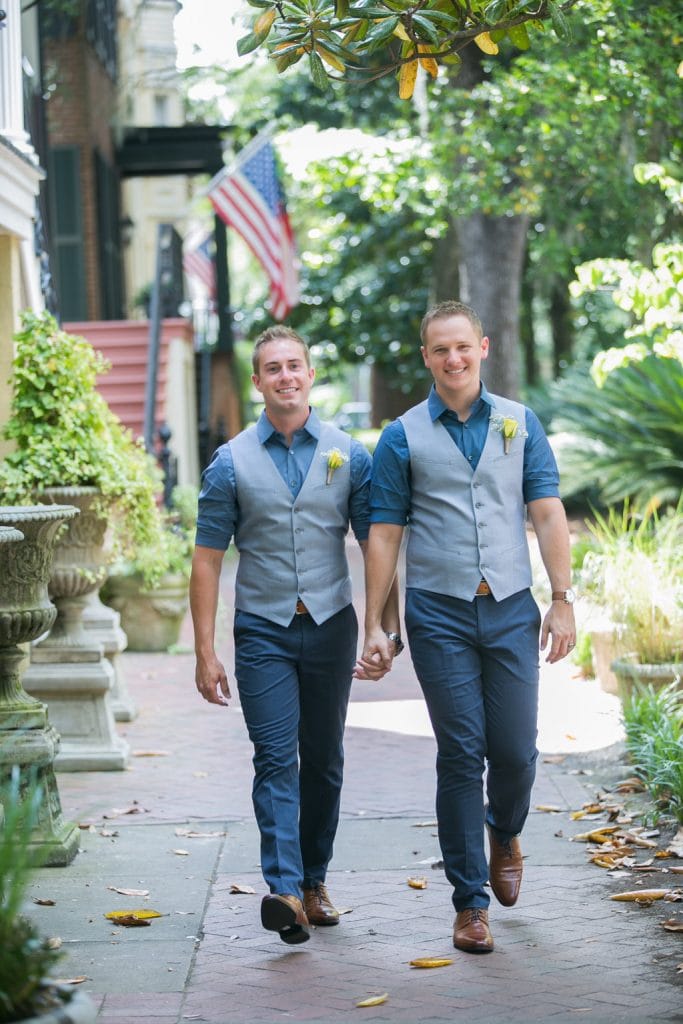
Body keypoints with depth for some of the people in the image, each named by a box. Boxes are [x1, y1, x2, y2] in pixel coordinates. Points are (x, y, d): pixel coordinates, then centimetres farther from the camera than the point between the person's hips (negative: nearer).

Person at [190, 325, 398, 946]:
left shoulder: (349, 455, 3)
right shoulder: (232, 463, 0)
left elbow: (375, 546, 6)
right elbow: (208, 561, 0)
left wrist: (389, 629, -1)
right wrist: (205, 652, -5)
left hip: (331, 625, 2)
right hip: (263, 631, -1)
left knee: (324, 761, 9)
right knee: (276, 759, -11)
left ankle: (315, 880, 23)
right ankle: (285, 890, -18)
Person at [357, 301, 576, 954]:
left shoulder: (519, 423, 9)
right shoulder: (403, 437, 4)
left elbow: (547, 514, 6)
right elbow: (383, 535, 3)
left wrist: (562, 600, -3)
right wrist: (373, 627, -1)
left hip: (511, 610, 2)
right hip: (439, 615, -1)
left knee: (516, 750, 2)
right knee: (461, 754, -2)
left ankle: (504, 835, 35)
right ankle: (470, 900, 6)